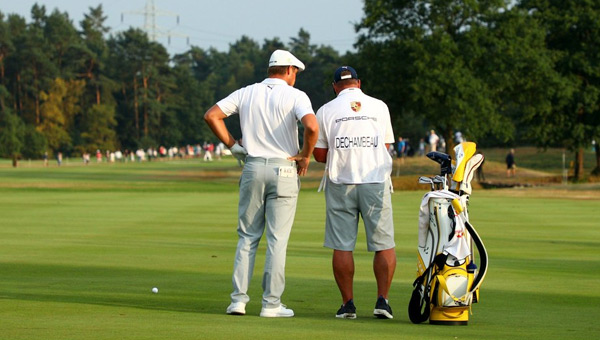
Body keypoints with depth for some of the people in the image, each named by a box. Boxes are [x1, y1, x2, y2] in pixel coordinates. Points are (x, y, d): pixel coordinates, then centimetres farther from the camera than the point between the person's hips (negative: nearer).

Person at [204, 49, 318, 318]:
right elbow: (311, 126, -22)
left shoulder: (246, 93, 8)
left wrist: (232, 145, 9)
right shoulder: (295, 96, -5)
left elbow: (211, 115, 4)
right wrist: (305, 156, -6)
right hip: (284, 170, -3)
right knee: (277, 240, 0)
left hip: (252, 168, 3)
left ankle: (239, 299, 3)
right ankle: (271, 304, 0)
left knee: (247, 237, 10)